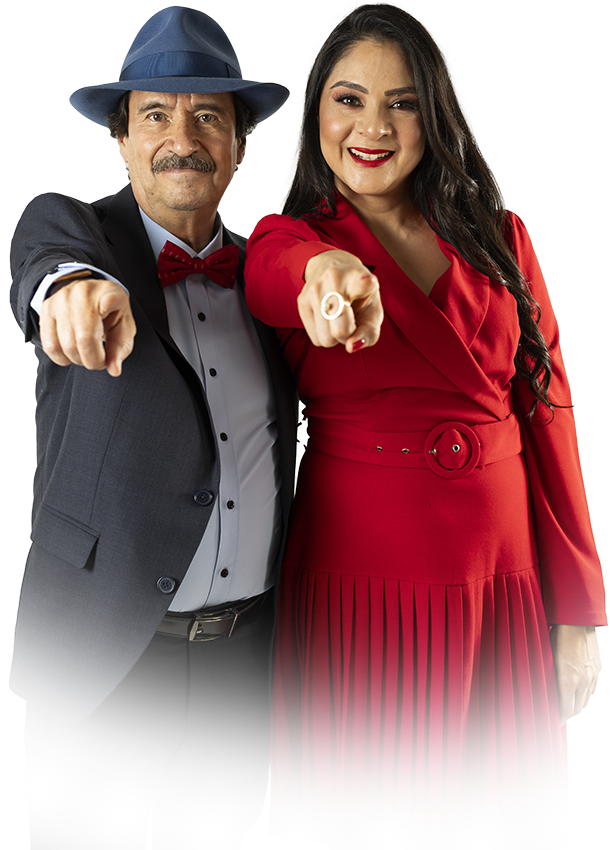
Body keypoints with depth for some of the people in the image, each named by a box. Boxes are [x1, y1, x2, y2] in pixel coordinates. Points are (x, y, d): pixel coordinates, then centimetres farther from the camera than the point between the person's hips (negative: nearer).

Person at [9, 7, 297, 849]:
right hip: (101, 653, -3)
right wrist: (78, 286, -51)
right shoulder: (64, 222, -4)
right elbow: (46, 264, -28)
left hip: (243, 655, 4)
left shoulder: (263, 268, 7)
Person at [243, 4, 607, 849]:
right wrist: (331, 272, -49)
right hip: (357, 576, -2)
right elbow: (283, 274, -24)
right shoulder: (285, 238, 2)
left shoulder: (499, 239, 7)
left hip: (503, 578, 2)